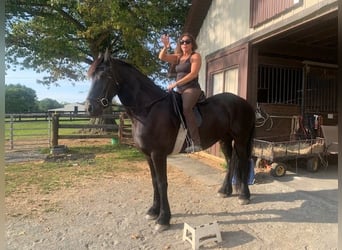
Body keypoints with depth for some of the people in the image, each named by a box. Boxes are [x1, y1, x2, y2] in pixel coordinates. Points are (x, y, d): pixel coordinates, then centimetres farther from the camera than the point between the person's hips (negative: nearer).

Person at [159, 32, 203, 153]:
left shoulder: (195, 56, 0)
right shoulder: (178, 57, 19)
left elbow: (193, 74, -13)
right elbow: (162, 57, 9)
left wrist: (176, 83, -16)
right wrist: (165, 47, -10)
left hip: (191, 89, -8)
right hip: (180, 91, 8)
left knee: (186, 109, -34)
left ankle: (196, 142, -37)